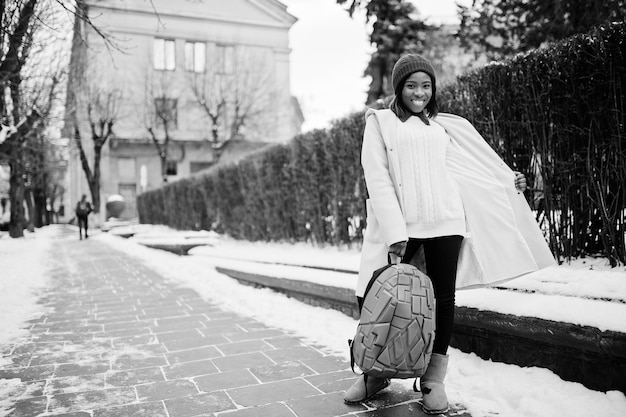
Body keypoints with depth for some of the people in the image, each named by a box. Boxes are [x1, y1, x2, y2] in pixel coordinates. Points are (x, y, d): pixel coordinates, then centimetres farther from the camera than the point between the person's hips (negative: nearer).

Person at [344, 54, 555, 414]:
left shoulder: (443, 125, 17)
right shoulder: (380, 122, 6)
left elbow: (473, 166, 30)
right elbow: (377, 178, -3)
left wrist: (507, 181, 30)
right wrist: (394, 232, -12)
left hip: (445, 221, 3)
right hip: (399, 225, -3)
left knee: (443, 296, 3)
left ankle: (435, 378, 17)